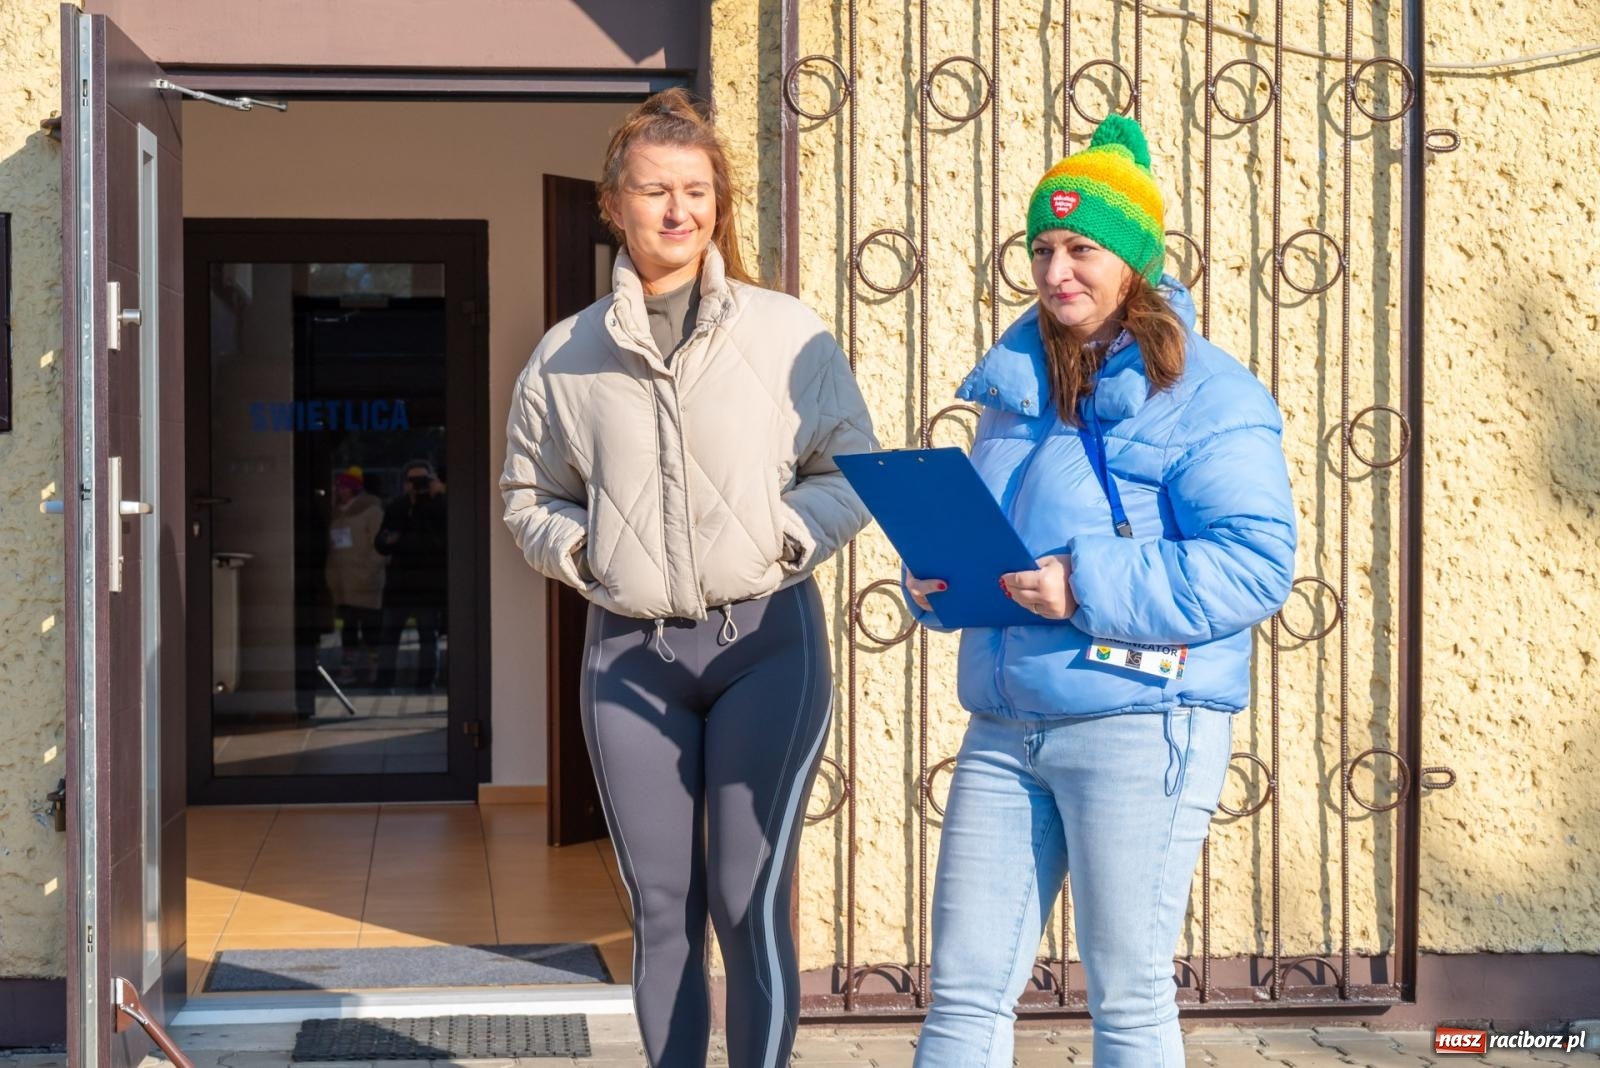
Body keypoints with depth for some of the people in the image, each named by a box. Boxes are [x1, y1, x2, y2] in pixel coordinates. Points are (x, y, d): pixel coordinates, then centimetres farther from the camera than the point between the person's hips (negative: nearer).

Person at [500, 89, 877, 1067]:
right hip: (630, 651, 3)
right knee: (661, 910, 9)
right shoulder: (567, 358, 7)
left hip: (765, 640, -2)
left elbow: (854, 471, 5)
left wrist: (784, 538, -11)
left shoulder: (787, 332, 0)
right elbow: (529, 497, 16)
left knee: (751, 905, -5)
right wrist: (582, 550, -4)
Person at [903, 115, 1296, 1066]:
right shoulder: (1017, 383, 15)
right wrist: (937, 581, 3)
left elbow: (1255, 563, -17)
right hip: (1004, 728, 7)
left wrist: (1089, 588, -23)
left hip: (1140, 726, -7)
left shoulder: (1206, 395, -8)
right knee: (966, 988, 8)